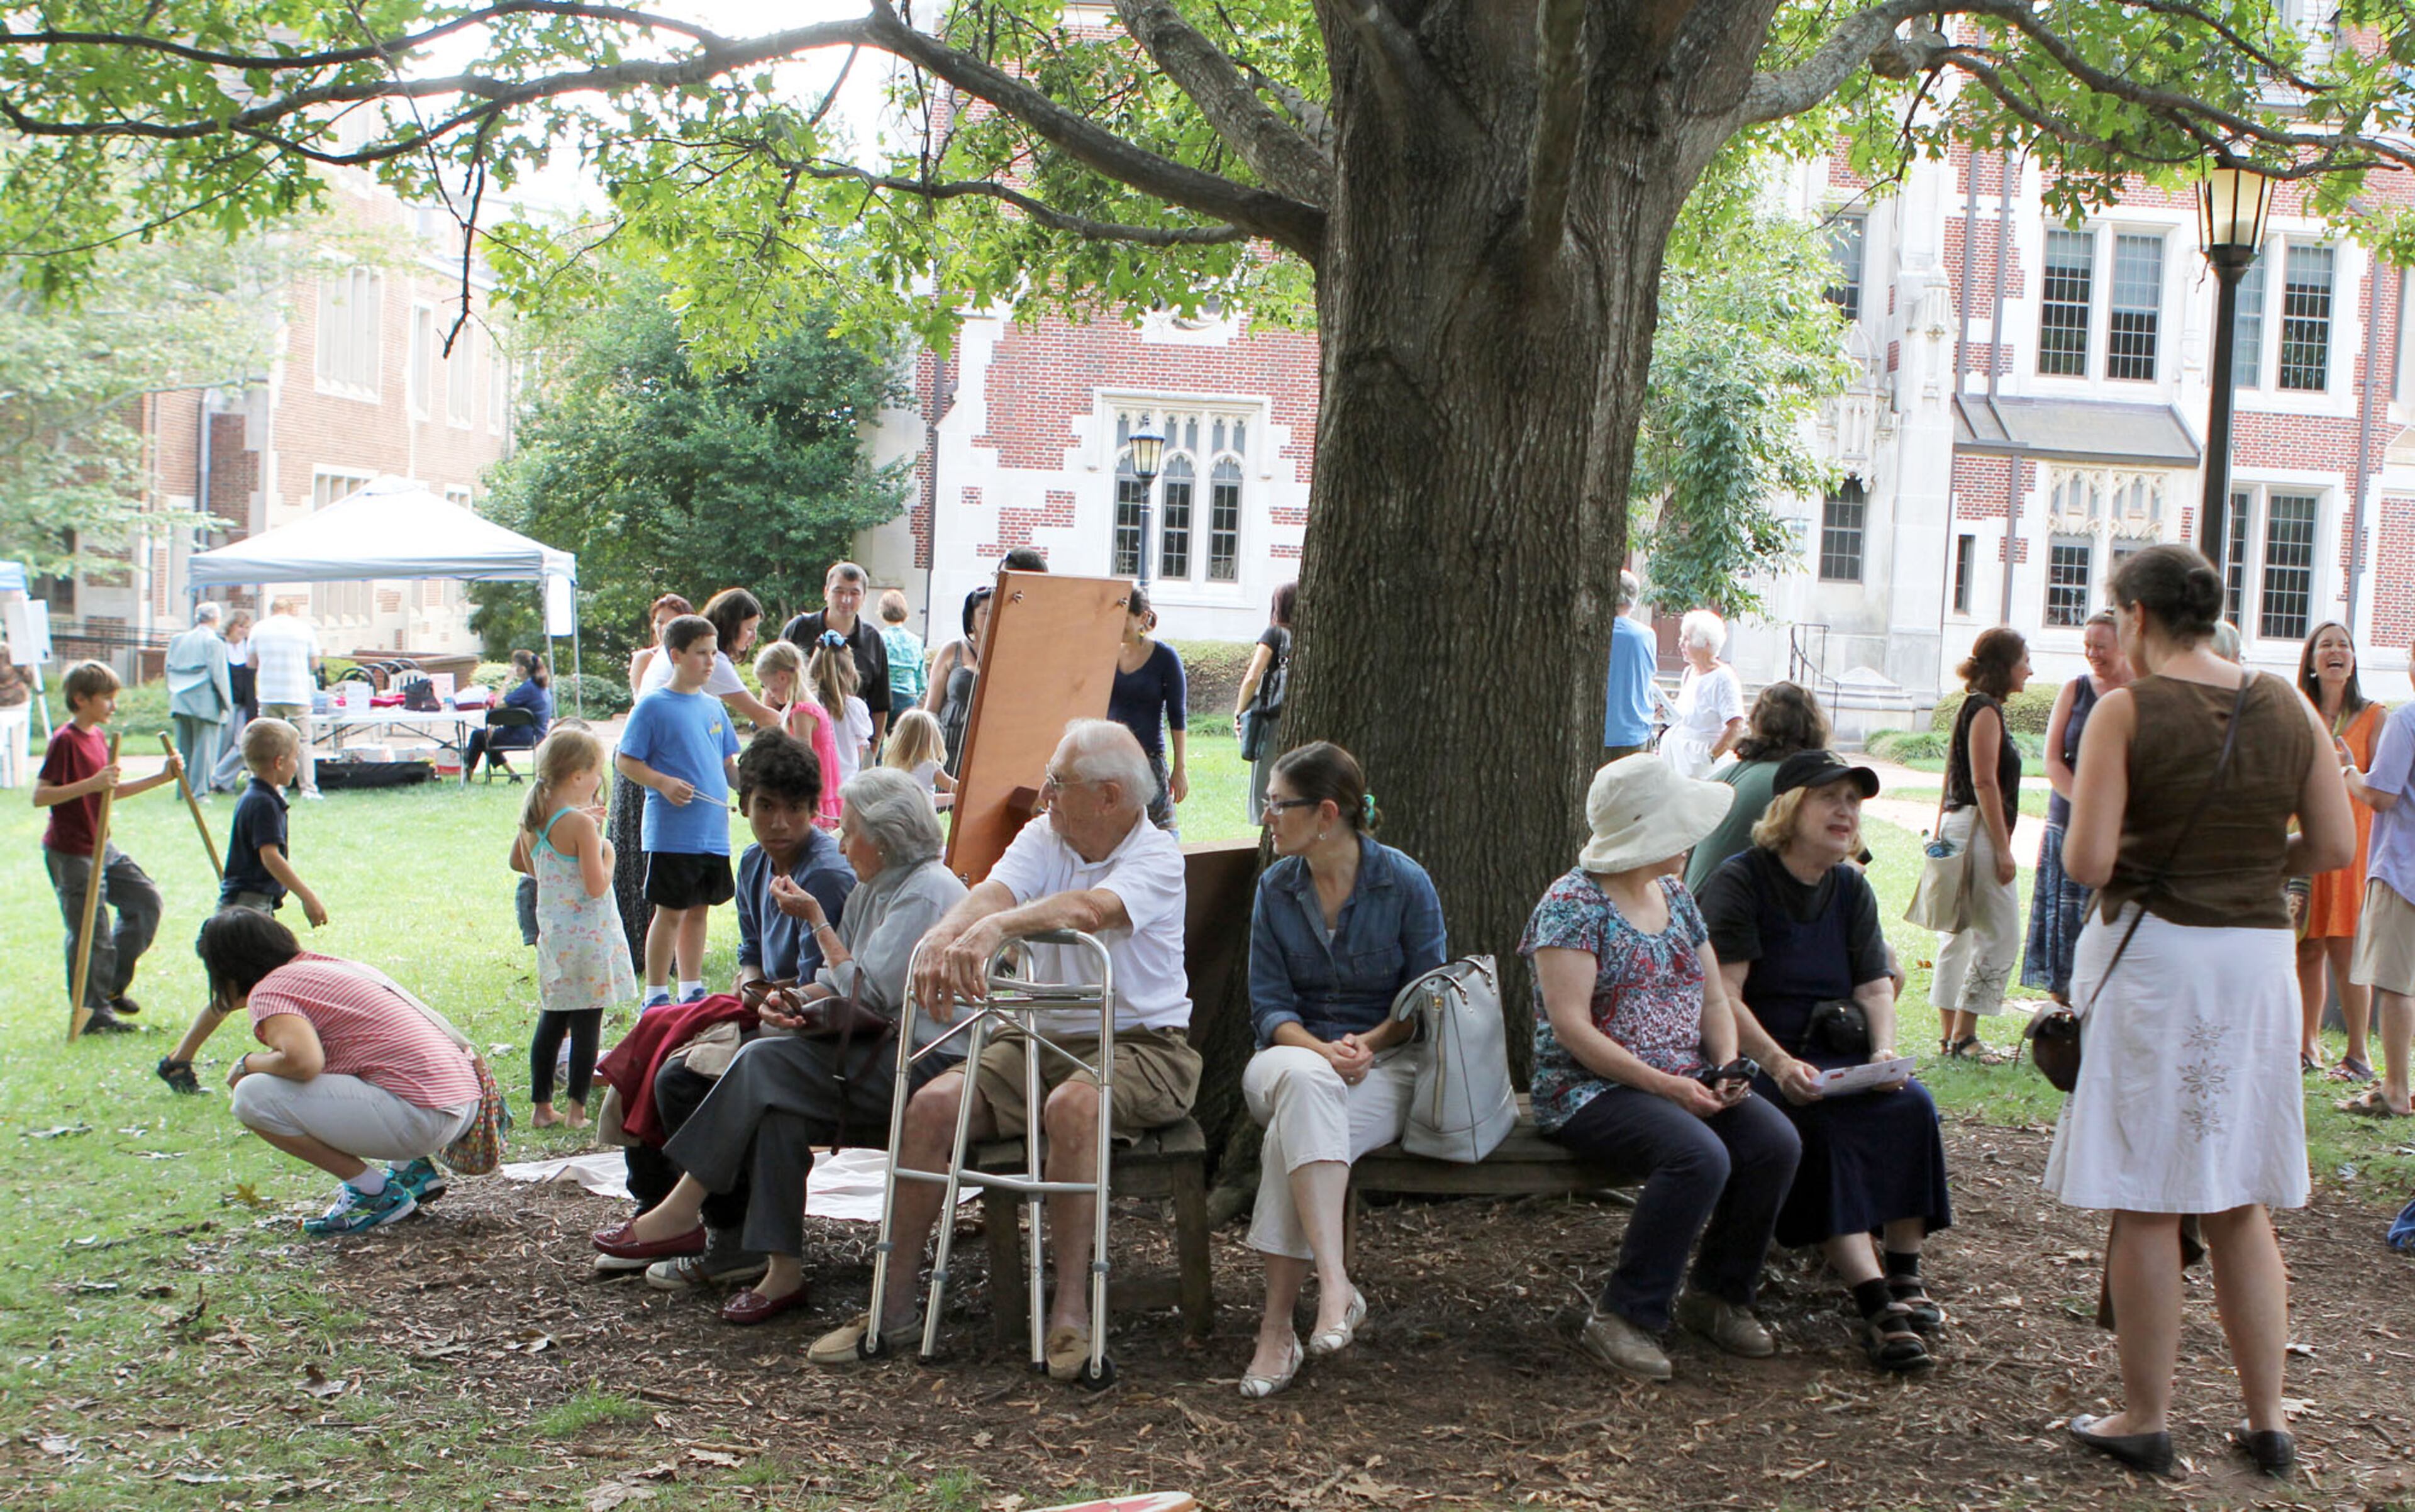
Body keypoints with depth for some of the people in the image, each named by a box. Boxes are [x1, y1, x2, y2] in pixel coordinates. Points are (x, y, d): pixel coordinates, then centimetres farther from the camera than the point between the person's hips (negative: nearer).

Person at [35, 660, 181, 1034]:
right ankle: (95, 1013, 10)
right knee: (92, 934, -3)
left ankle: (112, 987, 22)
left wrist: (162, 777, 12)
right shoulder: (65, 740, -17)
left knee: (146, 899, 11)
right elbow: (39, 796, -22)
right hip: (71, 853, -9)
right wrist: (91, 784, -32)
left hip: (102, 847, 9)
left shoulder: (98, 737, 10)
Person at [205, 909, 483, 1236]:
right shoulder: (333, 966, 23)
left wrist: (248, 1063, -2)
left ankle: (375, 1193, -2)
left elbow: (303, 1061, -20)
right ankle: (411, 1169, 18)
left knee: (252, 1097, -10)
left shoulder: (268, 991, -3)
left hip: (418, 1116, -10)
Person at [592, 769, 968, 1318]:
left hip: (927, 1063, -9)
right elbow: (836, 984, 17)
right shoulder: (871, 892, 19)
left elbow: (867, 993, -16)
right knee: (777, 1106, -16)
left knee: (770, 1066, -20)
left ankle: (684, 1212, -11)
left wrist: (818, 921, -5)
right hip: (885, 1054, 9)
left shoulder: (926, 893, -12)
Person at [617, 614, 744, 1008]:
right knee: (671, 912, -2)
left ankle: (692, 991, 23)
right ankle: (655, 997, 8)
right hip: (671, 833, -6)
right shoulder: (653, 706, -7)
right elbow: (625, 761, -7)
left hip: (714, 831, 6)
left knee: (698, 910, 13)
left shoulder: (713, 707, 12)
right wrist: (663, 783, -21)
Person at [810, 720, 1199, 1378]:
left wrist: (996, 928, -48)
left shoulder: (1156, 856, -8)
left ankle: (1071, 1309, -28)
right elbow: (994, 892, -13)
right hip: (1040, 1038, 5)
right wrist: (942, 938, -36)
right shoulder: (1043, 838, 8)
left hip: (1143, 1046, -5)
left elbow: (1091, 909, -31)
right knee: (933, 1104, -16)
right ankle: (894, 1303, -5)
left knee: (1072, 1103, -37)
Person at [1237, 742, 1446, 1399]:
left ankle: (1278, 1321, -31)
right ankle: (1334, 1287, -47)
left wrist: (1368, 1042, -16)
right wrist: (1320, 1050, -18)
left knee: (1294, 1132, -35)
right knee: (1307, 1086, -38)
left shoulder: (1405, 883, -2)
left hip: (1388, 1059, -2)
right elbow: (1268, 1005, 2)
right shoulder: (1275, 887, 6)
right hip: (1295, 1052, 2)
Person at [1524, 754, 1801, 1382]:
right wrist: (1662, 1084, -21)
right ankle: (1622, 1318, -20)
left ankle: (1717, 1295, 1)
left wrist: (1727, 1067, -4)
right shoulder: (1573, 904, -10)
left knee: (1776, 1141, -18)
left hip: (1687, 1084, 7)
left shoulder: (1677, 897, 14)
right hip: (1591, 1090, -7)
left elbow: (1715, 1001, 17)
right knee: (1700, 1156, -33)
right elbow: (1571, 1027, -17)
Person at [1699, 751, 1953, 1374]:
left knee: (1912, 1105, -22)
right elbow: (1723, 994, -14)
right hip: (1756, 1058, -6)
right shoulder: (1739, 881, -6)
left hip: (1838, 1054, 6)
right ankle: (1873, 1301, -35)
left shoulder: (1852, 889, 15)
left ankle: (1904, 1274, -15)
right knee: (1824, 1122, -33)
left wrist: (1883, 1051, -11)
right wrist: (1778, 1063, -27)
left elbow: (1876, 985, 10)